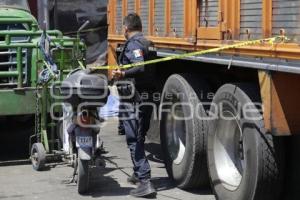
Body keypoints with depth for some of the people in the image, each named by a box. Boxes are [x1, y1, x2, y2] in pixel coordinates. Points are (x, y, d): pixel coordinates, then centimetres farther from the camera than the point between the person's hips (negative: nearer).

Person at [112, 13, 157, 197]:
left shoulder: (133, 44, -11)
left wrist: (123, 74, -43)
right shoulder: (149, 44, 17)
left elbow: (140, 67, -27)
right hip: (148, 97, 9)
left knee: (134, 141, -10)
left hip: (133, 100, -9)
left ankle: (146, 182, -16)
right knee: (139, 138, 22)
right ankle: (139, 174, 36)